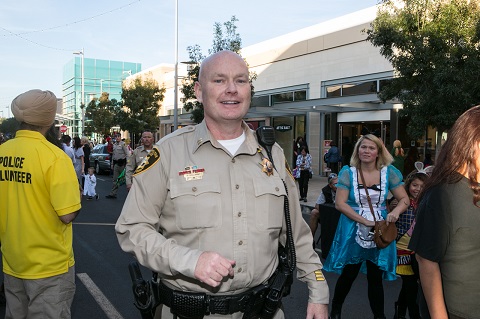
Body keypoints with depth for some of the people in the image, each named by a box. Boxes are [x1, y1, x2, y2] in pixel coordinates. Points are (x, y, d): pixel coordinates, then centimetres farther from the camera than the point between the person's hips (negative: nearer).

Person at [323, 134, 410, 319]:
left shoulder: (389, 172, -2)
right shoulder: (348, 172, -7)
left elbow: (404, 199, 2)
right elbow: (340, 203, -13)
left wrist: (396, 212, -20)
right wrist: (365, 221, -19)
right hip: (353, 231, -1)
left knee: (375, 278, 11)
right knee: (348, 275, 12)